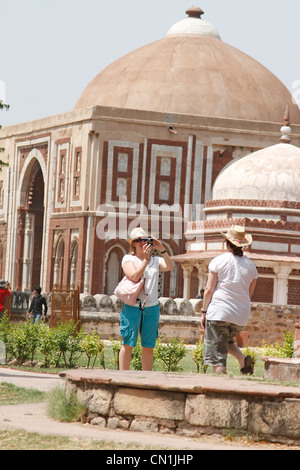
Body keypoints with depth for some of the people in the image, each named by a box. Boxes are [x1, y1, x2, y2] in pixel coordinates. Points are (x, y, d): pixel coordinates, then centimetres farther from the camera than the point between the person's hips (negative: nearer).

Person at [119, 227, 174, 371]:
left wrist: (162, 250, -12)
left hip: (151, 308, 3)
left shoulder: (155, 260, 12)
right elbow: (134, 276, -12)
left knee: (148, 346, 6)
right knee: (128, 344, -5)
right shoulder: (128, 259, 4)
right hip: (132, 307, -3)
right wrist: (145, 258, -13)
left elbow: (170, 267, -6)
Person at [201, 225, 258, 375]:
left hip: (219, 313, -5)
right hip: (242, 316, 5)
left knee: (217, 356, -1)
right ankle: (243, 359, 2)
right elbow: (249, 293, 15)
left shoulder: (218, 261, -4)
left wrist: (204, 312, 2)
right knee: (226, 340, 29)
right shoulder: (251, 265, 8)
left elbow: (209, 290, -5)